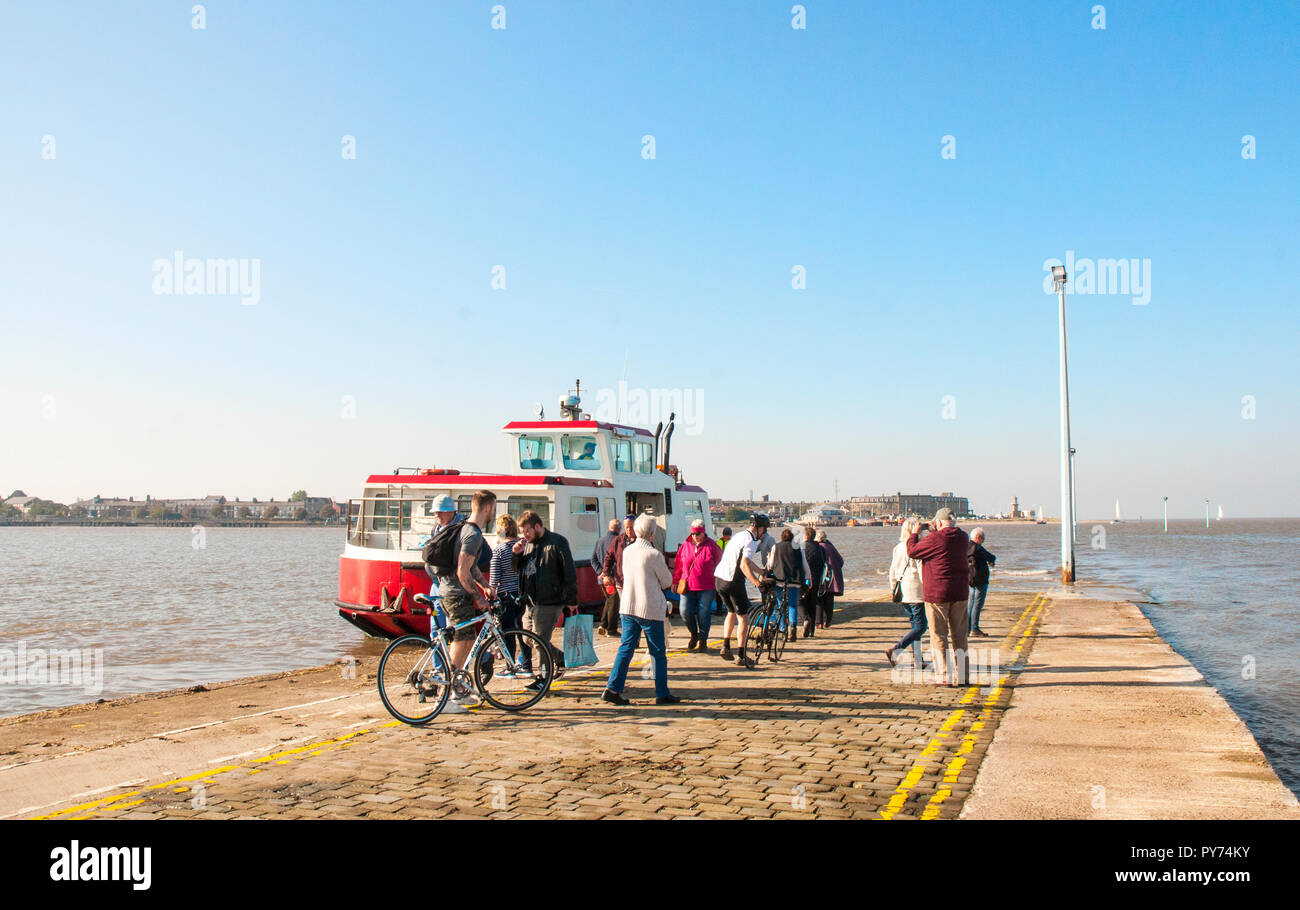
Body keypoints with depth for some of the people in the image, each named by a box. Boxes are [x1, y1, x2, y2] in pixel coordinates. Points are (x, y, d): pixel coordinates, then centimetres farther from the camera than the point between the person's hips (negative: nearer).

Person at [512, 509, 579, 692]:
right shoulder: (526, 544, 12)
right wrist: (516, 555, 0)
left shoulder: (557, 542, -8)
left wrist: (572, 600, -10)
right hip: (529, 601, 8)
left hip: (549, 602, -7)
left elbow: (570, 572, -9)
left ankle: (543, 679, 11)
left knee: (540, 640, -4)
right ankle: (561, 658, 32)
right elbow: (516, 569, 21)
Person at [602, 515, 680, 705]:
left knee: (626, 648, 9)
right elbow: (667, 581, -5)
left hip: (627, 607, 5)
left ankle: (612, 688, 2)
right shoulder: (654, 554, -15)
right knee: (658, 652, 6)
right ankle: (662, 693, 12)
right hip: (650, 609, -5)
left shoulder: (627, 551, 4)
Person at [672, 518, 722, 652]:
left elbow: (719, 564, 4)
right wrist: (675, 580, 13)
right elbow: (678, 564, 14)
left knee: (704, 614, 2)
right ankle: (694, 634, 24)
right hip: (687, 586, 3)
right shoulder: (685, 545, 6)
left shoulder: (711, 546, -2)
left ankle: (703, 641, 15)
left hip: (706, 588, -2)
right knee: (685, 612, -3)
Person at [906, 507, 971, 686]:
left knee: (939, 636, 1)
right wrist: (936, 532, 27)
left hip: (937, 593, -6)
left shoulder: (935, 539, -15)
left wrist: (914, 534, 12)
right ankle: (961, 675, 15)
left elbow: (912, 551, -4)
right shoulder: (963, 538, 5)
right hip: (960, 592, 6)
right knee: (959, 634, 12)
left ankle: (943, 676, 0)